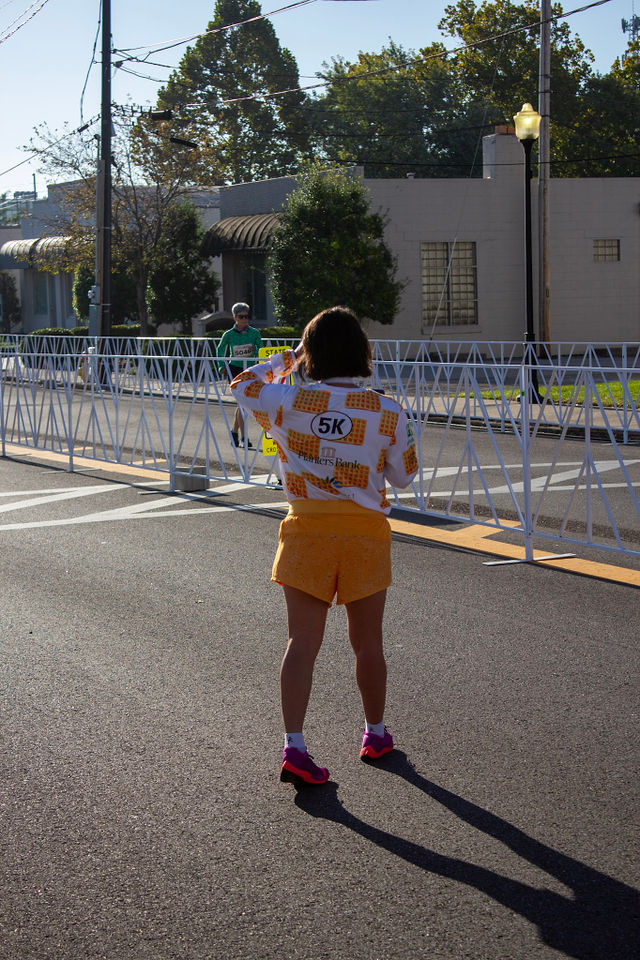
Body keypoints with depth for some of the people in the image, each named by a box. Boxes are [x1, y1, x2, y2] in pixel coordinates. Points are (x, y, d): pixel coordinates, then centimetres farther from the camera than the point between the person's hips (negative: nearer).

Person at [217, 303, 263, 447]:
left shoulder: (254, 333, 0)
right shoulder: (229, 335, -4)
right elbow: (220, 350, 12)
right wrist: (222, 366, 5)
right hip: (235, 370, -3)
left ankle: (234, 432, 29)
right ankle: (243, 437, -11)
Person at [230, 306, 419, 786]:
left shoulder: (290, 401, -6)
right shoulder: (389, 413, -6)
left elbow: (242, 384, 15)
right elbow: (404, 476, 6)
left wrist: (286, 358, 24)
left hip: (307, 530, 0)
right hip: (366, 532, 0)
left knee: (303, 642, 0)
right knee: (368, 643, 15)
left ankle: (294, 745, -10)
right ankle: (376, 734, 31)